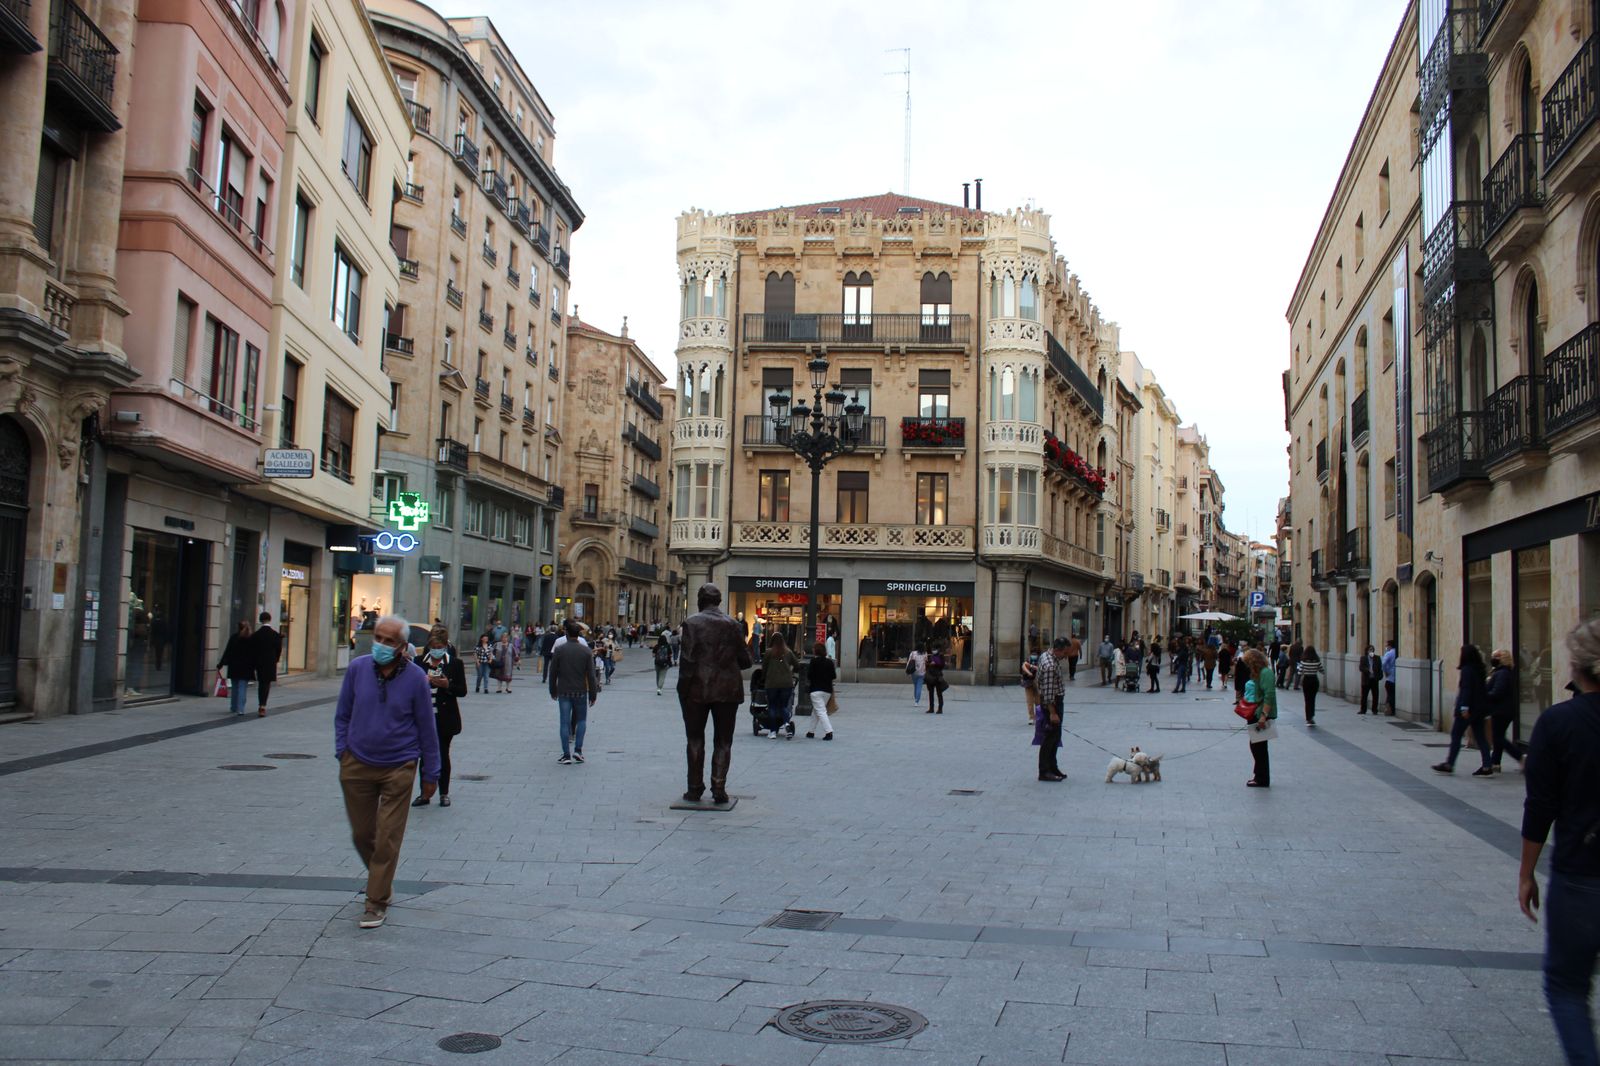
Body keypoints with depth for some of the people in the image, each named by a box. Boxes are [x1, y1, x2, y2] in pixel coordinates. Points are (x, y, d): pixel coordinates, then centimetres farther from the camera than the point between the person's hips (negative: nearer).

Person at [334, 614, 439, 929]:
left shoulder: (415, 678, -8)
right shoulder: (357, 668, -3)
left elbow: (426, 727, 0)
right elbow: (343, 715, 10)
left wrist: (430, 773, 2)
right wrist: (342, 750, -1)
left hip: (398, 769, -3)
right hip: (356, 766, 3)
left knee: (387, 838, -1)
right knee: (362, 834, 13)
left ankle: (377, 903, 11)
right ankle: (381, 880, 38)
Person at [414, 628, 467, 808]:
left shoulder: (455, 664, 0)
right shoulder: (420, 663, 5)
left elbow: (462, 691, -2)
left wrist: (447, 685, -18)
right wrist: (424, 683, -12)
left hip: (445, 718, -2)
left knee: (443, 755, 4)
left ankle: (444, 793, 16)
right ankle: (424, 793, 13)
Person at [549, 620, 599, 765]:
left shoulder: (559, 650, -5)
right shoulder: (585, 650, -4)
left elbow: (553, 672, 0)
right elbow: (591, 675, -4)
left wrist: (553, 691, 12)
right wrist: (593, 694, 4)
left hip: (564, 692, 0)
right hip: (580, 691, 0)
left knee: (565, 723, 4)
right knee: (581, 720, 16)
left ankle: (566, 755, 3)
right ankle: (577, 750, 4)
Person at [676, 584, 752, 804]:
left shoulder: (691, 623, -8)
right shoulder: (732, 625, 1)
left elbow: (687, 660, -12)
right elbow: (745, 661, 3)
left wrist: (683, 688, -4)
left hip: (697, 689, -2)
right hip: (727, 690, 2)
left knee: (695, 739, 11)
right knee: (723, 741, 9)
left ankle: (695, 788, 12)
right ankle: (719, 789, 4)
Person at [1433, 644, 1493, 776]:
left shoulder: (1467, 670, -14)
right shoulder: (1478, 669, 11)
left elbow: (1466, 690, -20)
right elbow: (1483, 689, 16)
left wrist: (1464, 707, -21)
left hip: (1468, 709, -9)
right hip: (1479, 708, 9)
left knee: (1456, 735, 1)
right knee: (1480, 737, 8)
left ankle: (1449, 765, 8)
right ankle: (1487, 767, 4)